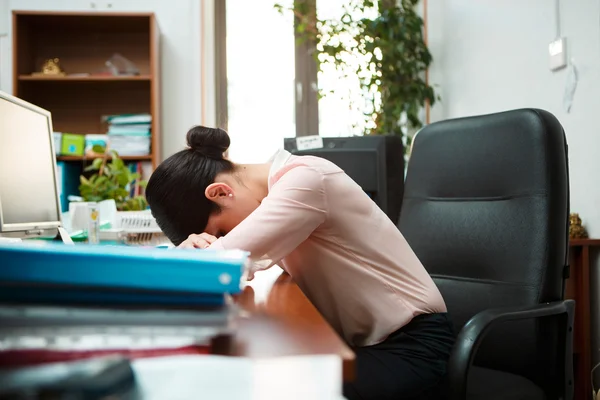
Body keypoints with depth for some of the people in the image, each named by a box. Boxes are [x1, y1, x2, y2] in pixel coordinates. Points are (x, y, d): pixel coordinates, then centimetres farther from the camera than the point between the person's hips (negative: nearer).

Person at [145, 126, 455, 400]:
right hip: (351, 340, 8)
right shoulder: (269, 192, 3)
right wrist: (197, 244, -14)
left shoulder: (303, 180, -23)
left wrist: (191, 251, -7)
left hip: (409, 342, -8)